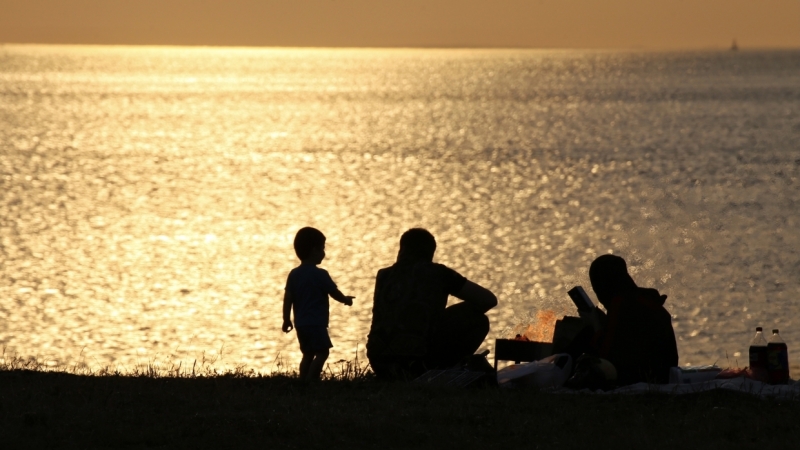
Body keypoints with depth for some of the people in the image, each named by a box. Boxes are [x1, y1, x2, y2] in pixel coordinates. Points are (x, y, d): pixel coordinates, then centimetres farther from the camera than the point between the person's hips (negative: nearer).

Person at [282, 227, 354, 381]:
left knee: (308, 354, 13)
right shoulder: (320, 275, -11)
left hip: (301, 323, 8)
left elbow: (288, 298, 6)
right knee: (322, 352, -8)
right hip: (316, 323, -8)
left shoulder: (294, 274, 7)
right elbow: (334, 293, -3)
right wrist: (346, 299, 17)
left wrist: (286, 320, 13)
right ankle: (311, 381, -17)